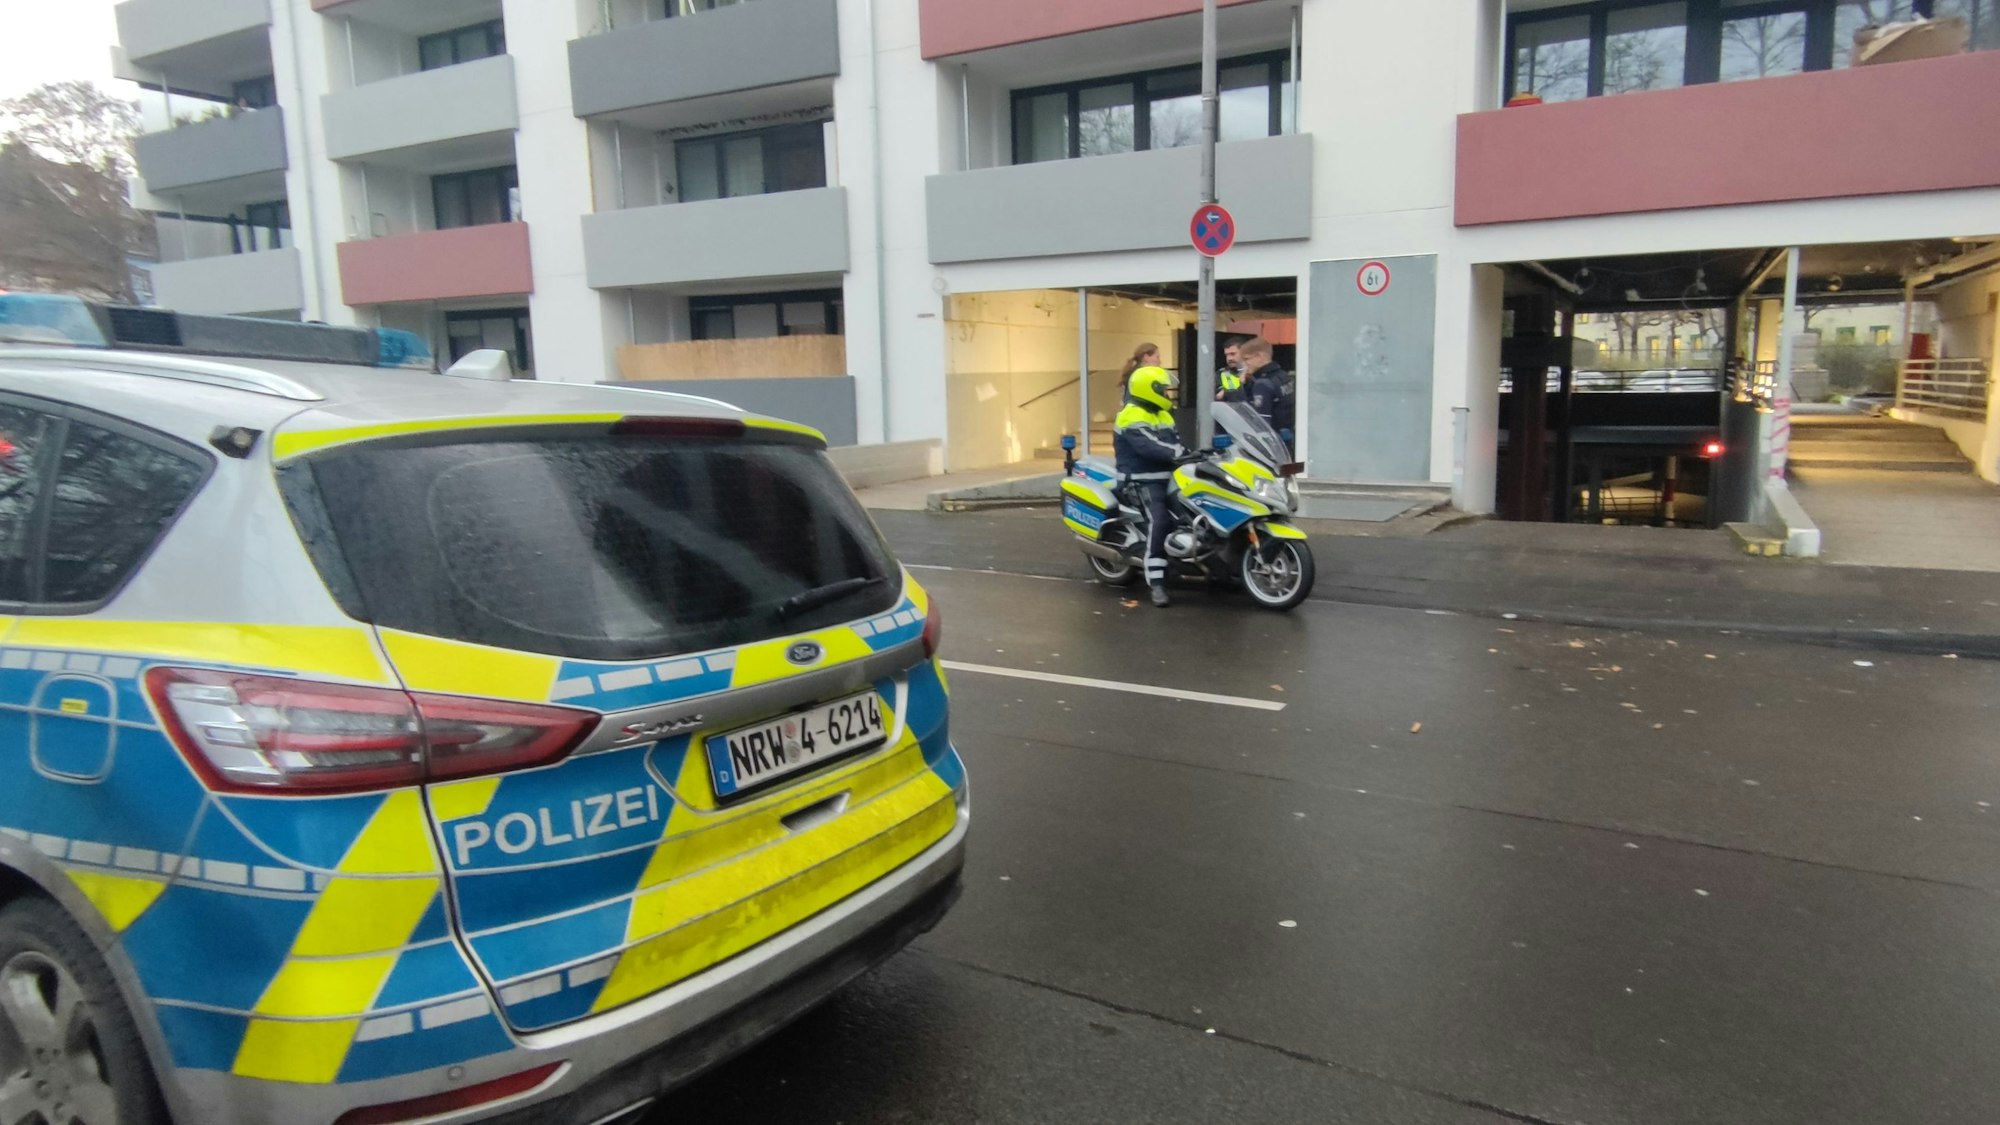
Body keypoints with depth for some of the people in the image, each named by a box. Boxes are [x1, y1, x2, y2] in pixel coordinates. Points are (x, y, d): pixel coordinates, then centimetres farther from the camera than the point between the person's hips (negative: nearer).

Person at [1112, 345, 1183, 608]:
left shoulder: (1163, 414, 19)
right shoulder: (1132, 417, -14)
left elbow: (1176, 440, 15)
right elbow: (1147, 446, -29)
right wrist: (1179, 454, -37)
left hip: (1168, 473, 10)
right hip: (1145, 477, -10)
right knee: (1159, 521, -26)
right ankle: (1156, 583, -29)